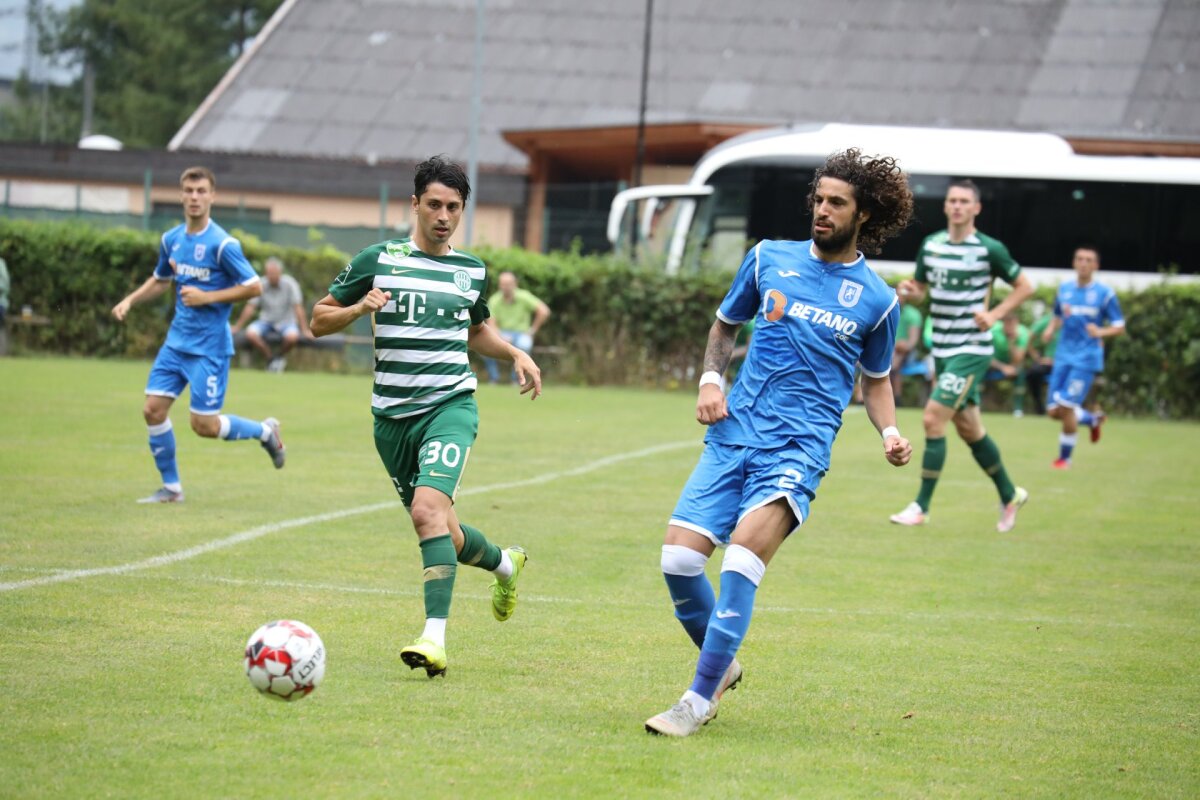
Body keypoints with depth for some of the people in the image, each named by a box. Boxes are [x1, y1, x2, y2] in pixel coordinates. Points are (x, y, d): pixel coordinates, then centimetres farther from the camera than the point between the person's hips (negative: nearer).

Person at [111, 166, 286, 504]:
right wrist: (130, 300, 8)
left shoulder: (222, 244, -15)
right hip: (177, 340, 6)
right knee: (153, 409, -1)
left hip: (210, 345, -6)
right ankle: (171, 486, 13)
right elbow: (160, 280, 23)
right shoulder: (171, 239, 6)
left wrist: (207, 297, -17)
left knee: (204, 425, -6)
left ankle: (265, 431, 21)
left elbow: (254, 286, -13)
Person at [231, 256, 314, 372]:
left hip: (286, 322, -2)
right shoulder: (261, 285, -6)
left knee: (292, 336, -36)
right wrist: (237, 328, -1)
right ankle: (270, 358, -2)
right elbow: (250, 307, -1)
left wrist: (305, 330, -15)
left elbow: (298, 308, -12)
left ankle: (281, 357, 1)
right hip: (266, 322, 2)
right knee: (250, 333, -30)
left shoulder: (289, 284, -12)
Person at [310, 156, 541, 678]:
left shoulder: (472, 271, 11)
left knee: (429, 507, -26)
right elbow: (319, 320, 6)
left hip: (450, 405, -1)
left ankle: (434, 637, -30)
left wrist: (516, 355, 13)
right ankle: (504, 563, 40)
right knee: (442, 536, 7)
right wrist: (359, 308, -13)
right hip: (392, 415, 1)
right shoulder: (378, 260, 3)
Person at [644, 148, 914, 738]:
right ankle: (722, 665, 17)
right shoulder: (770, 259, 10)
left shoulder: (876, 299, 7)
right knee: (678, 556, -11)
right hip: (733, 431, 3)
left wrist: (890, 433, 2)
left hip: (799, 446, -3)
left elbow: (876, 379, 20)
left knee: (744, 549, -27)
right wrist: (710, 380, 6)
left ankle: (700, 700, -23)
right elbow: (725, 325, 24)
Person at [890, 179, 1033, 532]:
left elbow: (1025, 286, 0)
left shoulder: (989, 249, -9)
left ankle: (921, 506, -9)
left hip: (971, 350, -6)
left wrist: (994, 315, -12)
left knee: (933, 419, -15)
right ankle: (1010, 496, 30)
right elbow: (922, 290, 17)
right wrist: (910, 290, -6)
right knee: (968, 429, 13)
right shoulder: (931, 244, 6)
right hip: (942, 350, 6)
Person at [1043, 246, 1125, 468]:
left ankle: (1065, 457, 7)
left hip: (1086, 358, -5)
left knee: (1066, 407, -13)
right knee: (1054, 411, 2)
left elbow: (1119, 327, -3)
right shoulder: (1064, 289, 8)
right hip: (1063, 356, 5)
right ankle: (1094, 419, 32)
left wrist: (1100, 332, -22)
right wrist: (1050, 329, 1)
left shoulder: (1105, 293, -5)